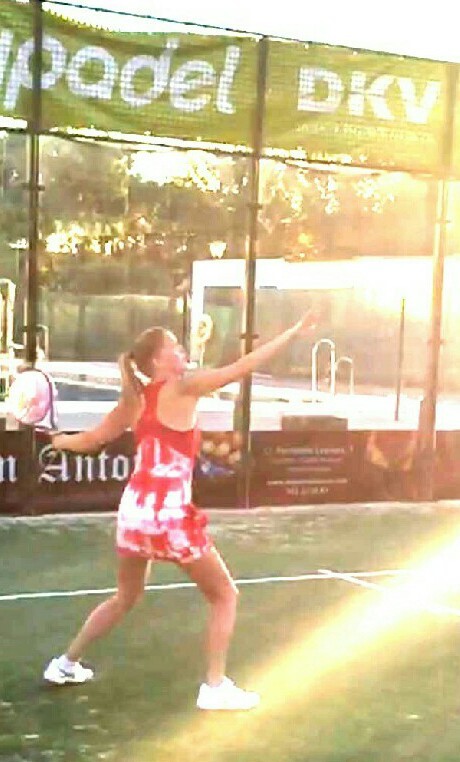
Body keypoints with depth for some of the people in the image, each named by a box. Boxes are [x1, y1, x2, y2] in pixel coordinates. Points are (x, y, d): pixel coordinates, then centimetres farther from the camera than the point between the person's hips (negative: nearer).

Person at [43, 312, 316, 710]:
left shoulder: (133, 400, 8)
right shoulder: (184, 388, -9)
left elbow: (89, 440, 16)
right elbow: (242, 367, -14)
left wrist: (58, 440, 38)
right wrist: (294, 331, -11)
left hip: (134, 508, 7)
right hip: (171, 512, -7)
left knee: (126, 597, 28)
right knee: (225, 595, 11)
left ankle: (66, 664, 37)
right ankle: (215, 687, 7)